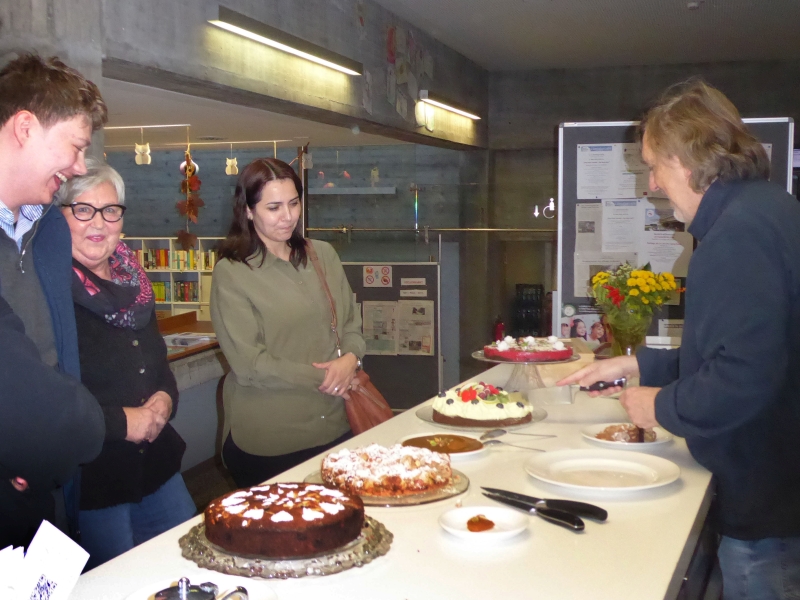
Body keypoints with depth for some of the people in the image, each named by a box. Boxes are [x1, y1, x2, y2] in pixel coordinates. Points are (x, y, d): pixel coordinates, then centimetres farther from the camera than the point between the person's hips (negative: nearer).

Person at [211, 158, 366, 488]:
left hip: (334, 426, 5)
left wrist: (351, 358, -9)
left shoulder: (323, 254, 7)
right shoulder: (231, 273, -9)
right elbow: (249, 364, -13)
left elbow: (351, 323, 12)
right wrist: (323, 378, -11)